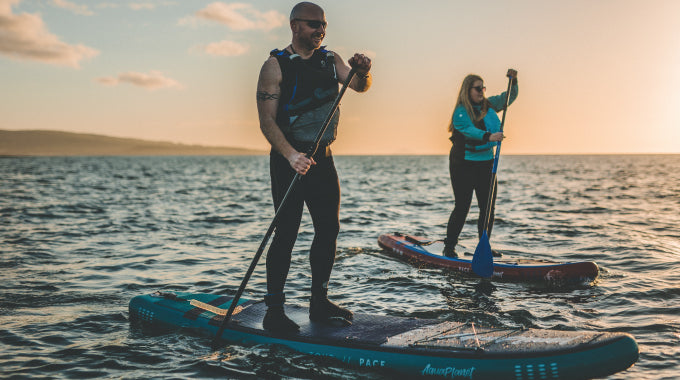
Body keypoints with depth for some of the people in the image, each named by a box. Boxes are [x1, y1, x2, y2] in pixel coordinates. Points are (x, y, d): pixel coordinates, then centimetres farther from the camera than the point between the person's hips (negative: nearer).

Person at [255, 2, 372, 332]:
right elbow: (267, 121, -16)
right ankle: (274, 311, 0)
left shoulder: (330, 59, 9)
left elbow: (359, 86, -2)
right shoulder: (275, 65, -9)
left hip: (322, 158, 6)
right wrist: (290, 155, -30)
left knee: (329, 229, 8)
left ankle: (319, 303, 20)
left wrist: (362, 72, -26)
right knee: (286, 233, -7)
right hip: (289, 159, -6)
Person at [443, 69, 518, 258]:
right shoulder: (461, 111, -11)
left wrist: (513, 81, 0)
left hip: (486, 162, 7)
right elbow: (469, 130, -28)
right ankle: (449, 248, 4)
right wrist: (488, 136, -44)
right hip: (464, 164, -7)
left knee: (488, 207, 6)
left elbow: (509, 97, 19)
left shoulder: (489, 105, 10)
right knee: (462, 207, -6)